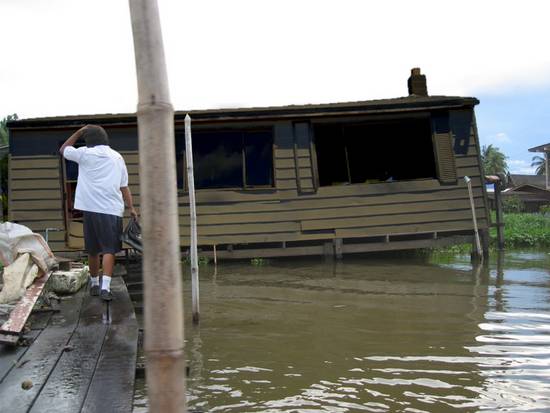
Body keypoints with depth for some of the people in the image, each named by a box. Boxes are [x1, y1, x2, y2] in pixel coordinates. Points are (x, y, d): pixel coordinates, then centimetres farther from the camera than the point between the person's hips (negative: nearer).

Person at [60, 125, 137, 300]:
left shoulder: (85, 153, 4)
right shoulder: (117, 157, 12)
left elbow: (63, 149, 23)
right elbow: (124, 186, 11)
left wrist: (79, 132, 22)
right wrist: (131, 208, 14)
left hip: (91, 208, 0)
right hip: (113, 210, 0)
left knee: (93, 249, 13)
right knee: (109, 249, -3)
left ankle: (94, 283, 27)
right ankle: (105, 286, -17)